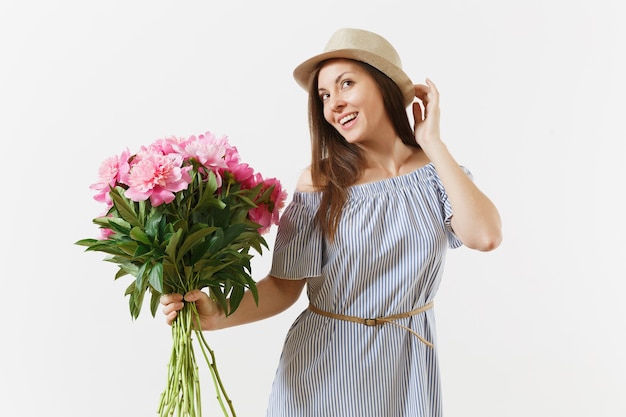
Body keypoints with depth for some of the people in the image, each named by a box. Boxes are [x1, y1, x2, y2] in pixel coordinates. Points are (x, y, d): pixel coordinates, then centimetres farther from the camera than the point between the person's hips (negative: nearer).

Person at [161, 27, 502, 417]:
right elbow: (284, 286, -9)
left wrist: (433, 143, -14)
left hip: (409, 362, 2)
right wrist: (218, 315, -26)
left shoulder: (437, 171, -4)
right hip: (325, 363, -1)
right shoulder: (320, 181, -8)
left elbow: (485, 236, -22)